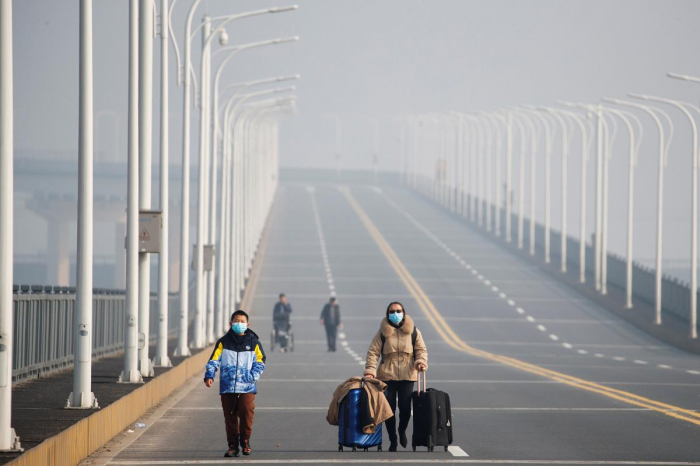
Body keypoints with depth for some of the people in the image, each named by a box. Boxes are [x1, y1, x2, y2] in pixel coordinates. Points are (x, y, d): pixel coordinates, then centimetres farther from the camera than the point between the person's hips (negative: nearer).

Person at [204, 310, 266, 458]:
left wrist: (253, 376, -7)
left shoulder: (253, 342, 7)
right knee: (230, 416, 3)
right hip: (227, 387, 1)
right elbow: (214, 360, 2)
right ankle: (233, 445, 12)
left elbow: (260, 362, 9)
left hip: (247, 386, -1)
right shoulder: (224, 342, 7)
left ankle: (245, 441, 4)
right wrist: (209, 375, -13)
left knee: (247, 412, -14)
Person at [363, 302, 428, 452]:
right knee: (389, 408, -1)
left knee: (405, 408, -4)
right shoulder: (382, 333, 2)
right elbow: (373, 352, -2)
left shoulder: (413, 331, 6)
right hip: (387, 376, 0)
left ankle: (402, 431, 27)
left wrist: (421, 361, -13)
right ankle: (392, 440, 14)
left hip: (407, 376, 0)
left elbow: (421, 349, 9)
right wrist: (370, 370, -15)